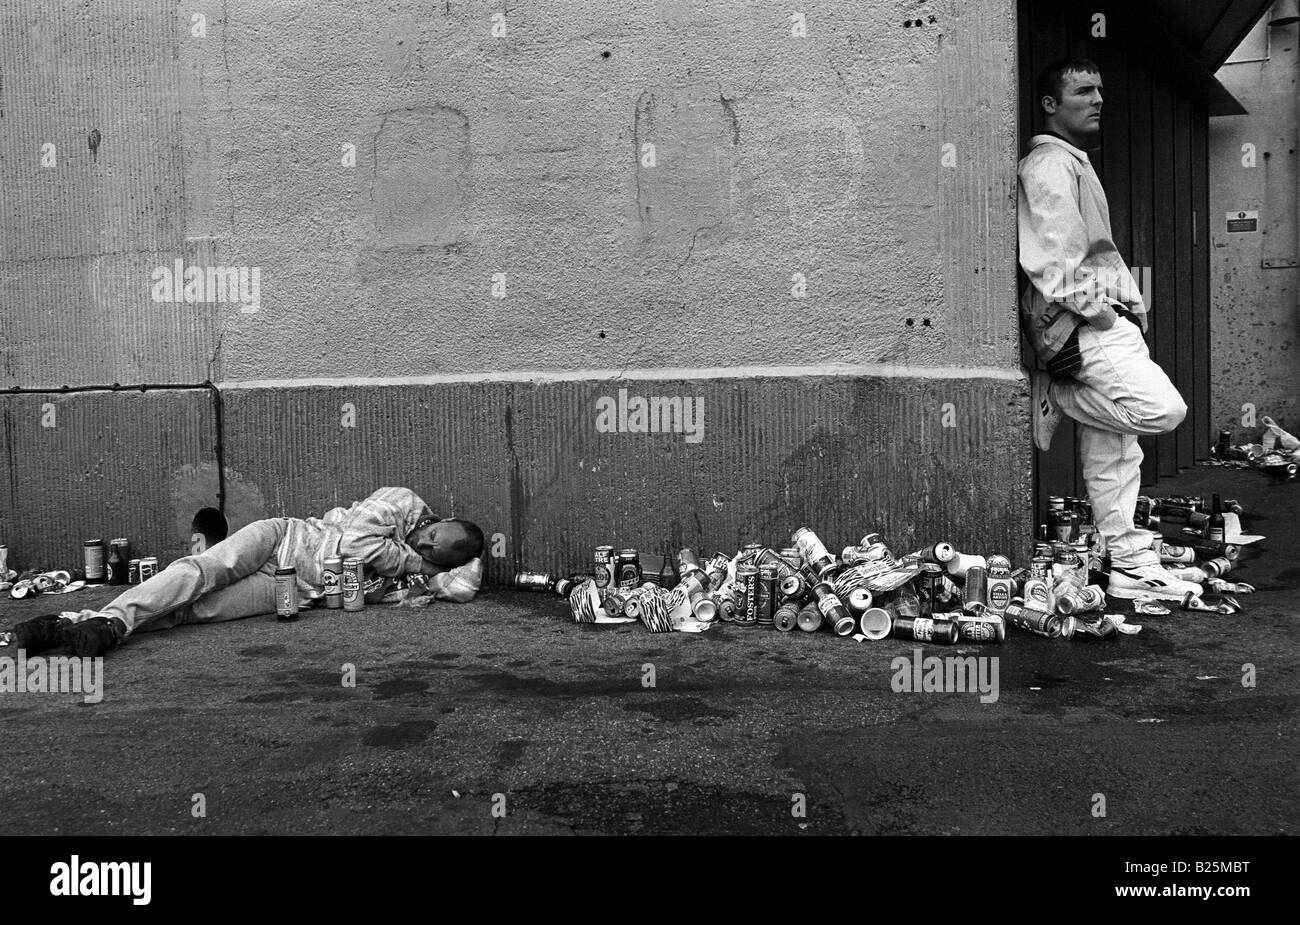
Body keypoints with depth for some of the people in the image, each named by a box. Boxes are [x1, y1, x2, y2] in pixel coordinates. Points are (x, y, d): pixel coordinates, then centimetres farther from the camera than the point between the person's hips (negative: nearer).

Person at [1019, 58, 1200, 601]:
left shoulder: (1077, 163, 27)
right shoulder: (1048, 163, -6)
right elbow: (1055, 252, -16)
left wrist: (1131, 304, 17)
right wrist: (1093, 307, -16)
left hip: (1105, 321, 10)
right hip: (1080, 326, -10)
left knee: (1112, 448, 8)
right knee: (1162, 408, -21)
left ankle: (1129, 565, 12)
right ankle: (1051, 396, -2)